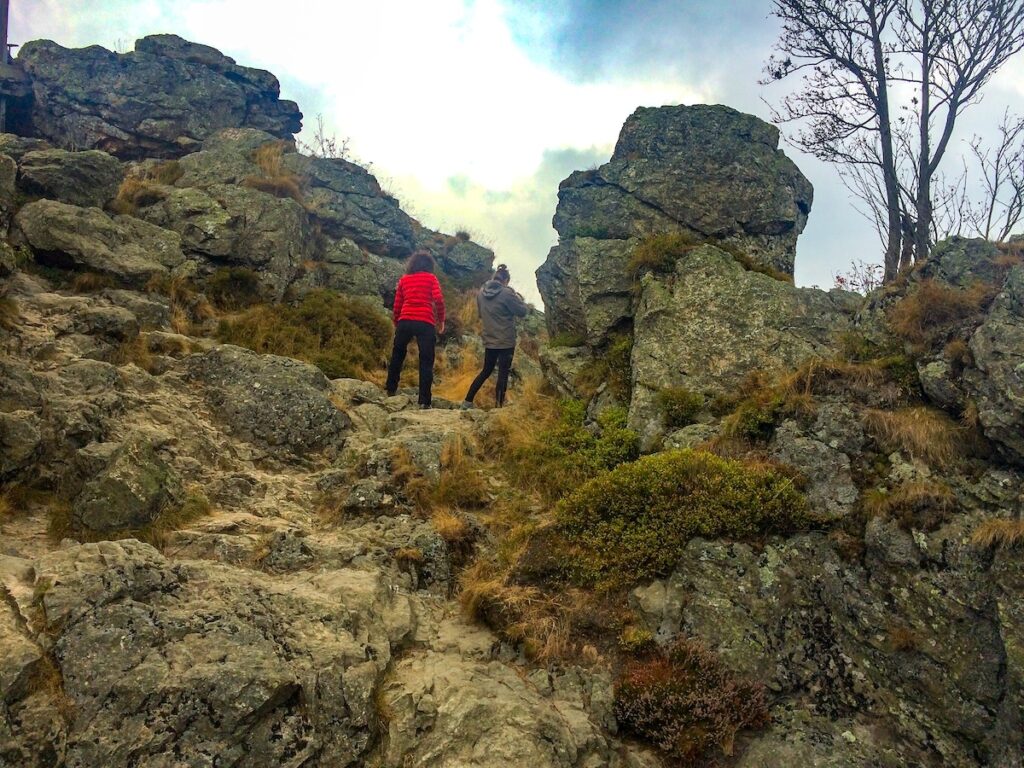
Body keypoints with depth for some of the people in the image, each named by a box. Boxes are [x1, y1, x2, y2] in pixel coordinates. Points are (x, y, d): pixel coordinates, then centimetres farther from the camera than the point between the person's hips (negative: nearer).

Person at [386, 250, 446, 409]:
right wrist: (441, 320, 4)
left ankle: (391, 389, 29)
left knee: (397, 355, 23)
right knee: (426, 361, 1)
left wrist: (396, 323, 23)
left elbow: (397, 305, 14)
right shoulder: (431, 278, 8)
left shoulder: (404, 279, 16)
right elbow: (439, 300, -6)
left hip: (405, 321, 3)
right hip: (425, 323, -3)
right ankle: (424, 401, -3)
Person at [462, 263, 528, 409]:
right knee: (503, 373, 3)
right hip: (506, 341, -6)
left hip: (489, 340, 6)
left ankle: (467, 401, 15)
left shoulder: (481, 293, 3)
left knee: (486, 371, 17)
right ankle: (499, 406, 6)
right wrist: (519, 298, 7)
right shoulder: (506, 293, -15)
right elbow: (522, 312, -9)